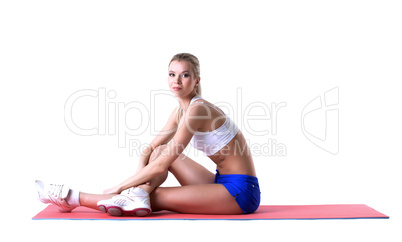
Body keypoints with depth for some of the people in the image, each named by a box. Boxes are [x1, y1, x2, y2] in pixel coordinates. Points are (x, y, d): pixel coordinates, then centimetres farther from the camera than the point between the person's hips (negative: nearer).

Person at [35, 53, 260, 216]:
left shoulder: (197, 110, -21)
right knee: (162, 150, 4)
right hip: (224, 182, 8)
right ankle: (139, 195, -17)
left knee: (156, 198, -12)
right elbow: (150, 149, 9)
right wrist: (140, 180, -10)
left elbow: (162, 165, -22)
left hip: (241, 191, -8)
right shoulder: (181, 110, 8)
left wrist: (119, 188, -15)